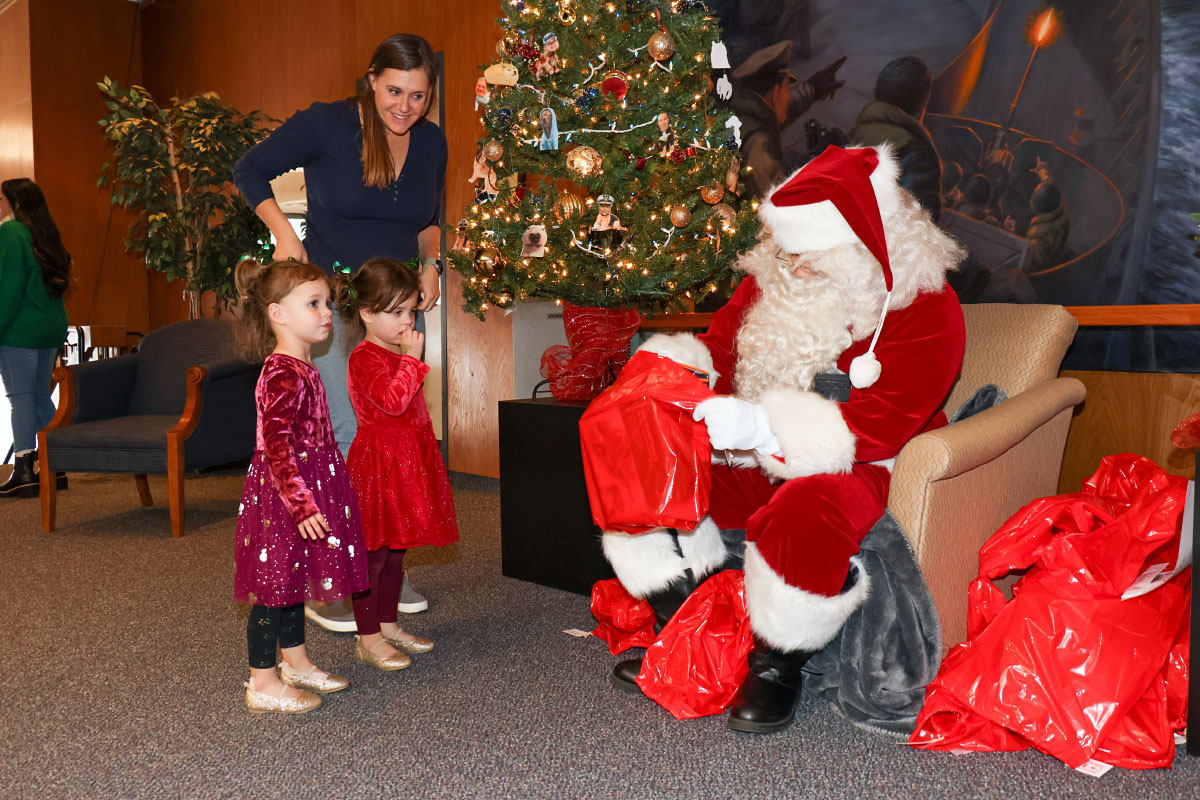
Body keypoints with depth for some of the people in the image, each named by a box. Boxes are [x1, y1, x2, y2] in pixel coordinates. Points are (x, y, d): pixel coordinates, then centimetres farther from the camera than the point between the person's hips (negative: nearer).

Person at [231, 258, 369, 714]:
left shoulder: (301, 369, 11)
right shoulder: (283, 374, -20)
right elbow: (277, 445, -25)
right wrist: (302, 504, -26)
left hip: (302, 491, 10)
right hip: (282, 493, -10)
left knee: (292, 581, 20)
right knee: (274, 588, 0)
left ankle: (296, 663, 33)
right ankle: (263, 684, 11)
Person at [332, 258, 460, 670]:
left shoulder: (399, 354, 15)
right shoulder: (365, 358, -15)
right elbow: (393, 400, -29)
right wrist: (412, 360, -25)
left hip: (405, 464, 9)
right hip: (378, 464, -9)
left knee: (395, 550, 16)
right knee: (372, 552, -2)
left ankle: (387, 625, 28)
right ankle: (368, 639, 7)